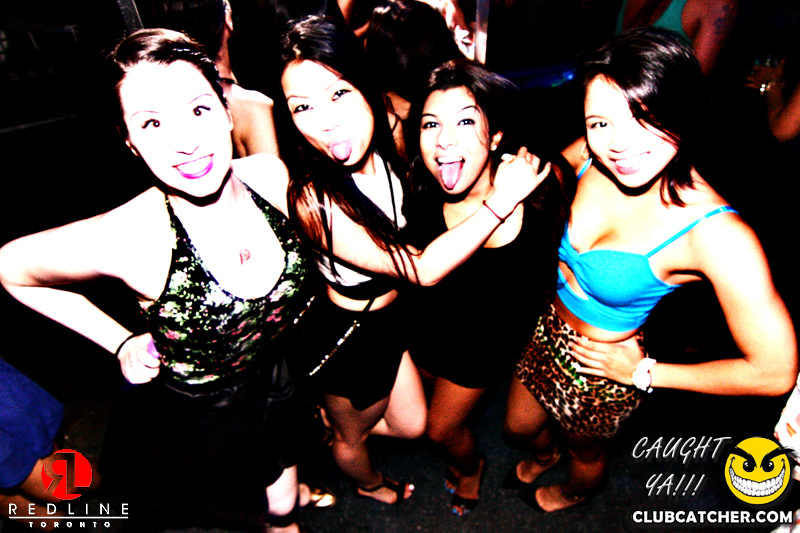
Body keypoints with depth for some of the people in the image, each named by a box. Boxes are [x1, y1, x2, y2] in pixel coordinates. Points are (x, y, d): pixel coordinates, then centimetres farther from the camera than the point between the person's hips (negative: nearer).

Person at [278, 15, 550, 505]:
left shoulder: (388, 139, -16)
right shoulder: (313, 198, -35)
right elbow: (420, 270, -34)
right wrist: (501, 200, -33)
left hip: (387, 317, 6)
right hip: (346, 337, -6)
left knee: (412, 426, 25)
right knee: (353, 433, 28)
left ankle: (321, 424, 50)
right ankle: (370, 484, 65)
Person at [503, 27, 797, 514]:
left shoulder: (719, 235, -34)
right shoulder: (593, 155, -20)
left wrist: (644, 373, -17)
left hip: (604, 370, -4)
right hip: (552, 330, 5)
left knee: (584, 452, 31)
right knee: (519, 426, 31)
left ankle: (575, 493, 69)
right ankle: (545, 453, 69)